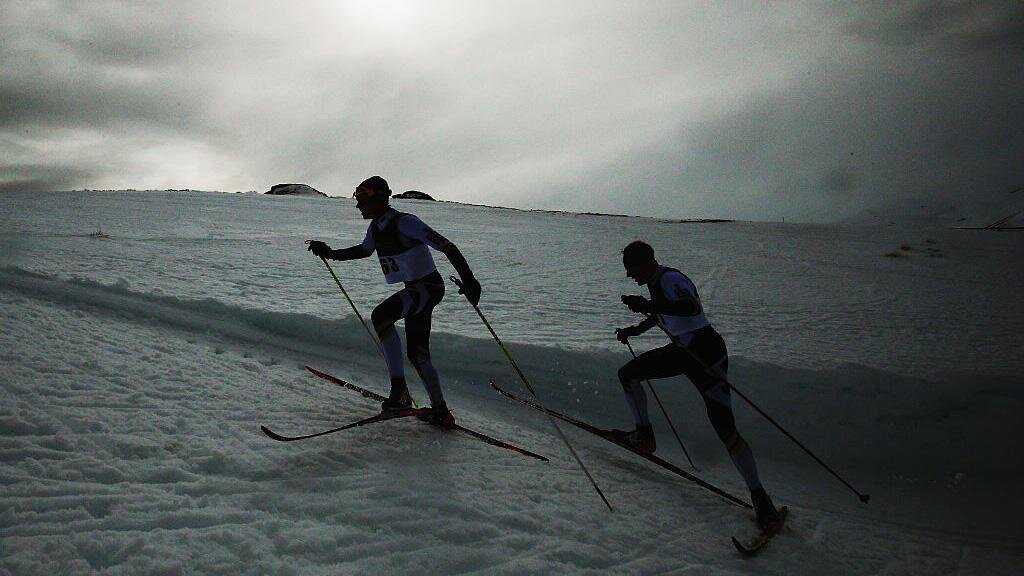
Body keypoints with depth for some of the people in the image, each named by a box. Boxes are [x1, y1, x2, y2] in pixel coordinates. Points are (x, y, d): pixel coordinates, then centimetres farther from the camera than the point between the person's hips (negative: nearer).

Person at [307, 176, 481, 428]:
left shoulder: (405, 222, -20)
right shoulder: (376, 227, 6)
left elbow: (447, 246, -23)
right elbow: (364, 250, 28)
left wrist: (468, 279, -29)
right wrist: (331, 254, 21)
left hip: (429, 286, -9)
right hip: (413, 288, 9)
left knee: (380, 316, -27)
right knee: (417, 354, 10)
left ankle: (399, 389, -21)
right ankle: (440, 411, 19)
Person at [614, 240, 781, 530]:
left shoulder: (670, 279, -22)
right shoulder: (656, 281, 7)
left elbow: (691, 307, -42)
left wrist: (647, 305, -40)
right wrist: (635, 330, 31)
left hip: (707, 353, -10)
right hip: (681, 350, 10)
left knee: (725, 429, -13)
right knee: (627, 374, 10)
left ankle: (759, 496, -3)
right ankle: (644, 436, 24)